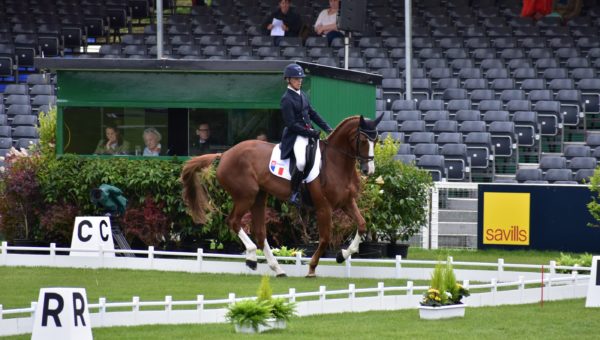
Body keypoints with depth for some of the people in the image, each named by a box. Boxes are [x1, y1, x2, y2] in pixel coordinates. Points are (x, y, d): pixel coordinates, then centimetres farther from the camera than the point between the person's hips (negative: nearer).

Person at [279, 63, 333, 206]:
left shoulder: (302, 95, 13)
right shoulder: (287, 99, -11)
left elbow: (312, 114, 19)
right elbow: (291, 124, -16)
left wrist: (327, 128, 9)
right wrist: (310, 133, -17)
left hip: (309, 132, 9)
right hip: (296, 135, -9)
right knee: (301, 162, -32)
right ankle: (294, 193, -19)